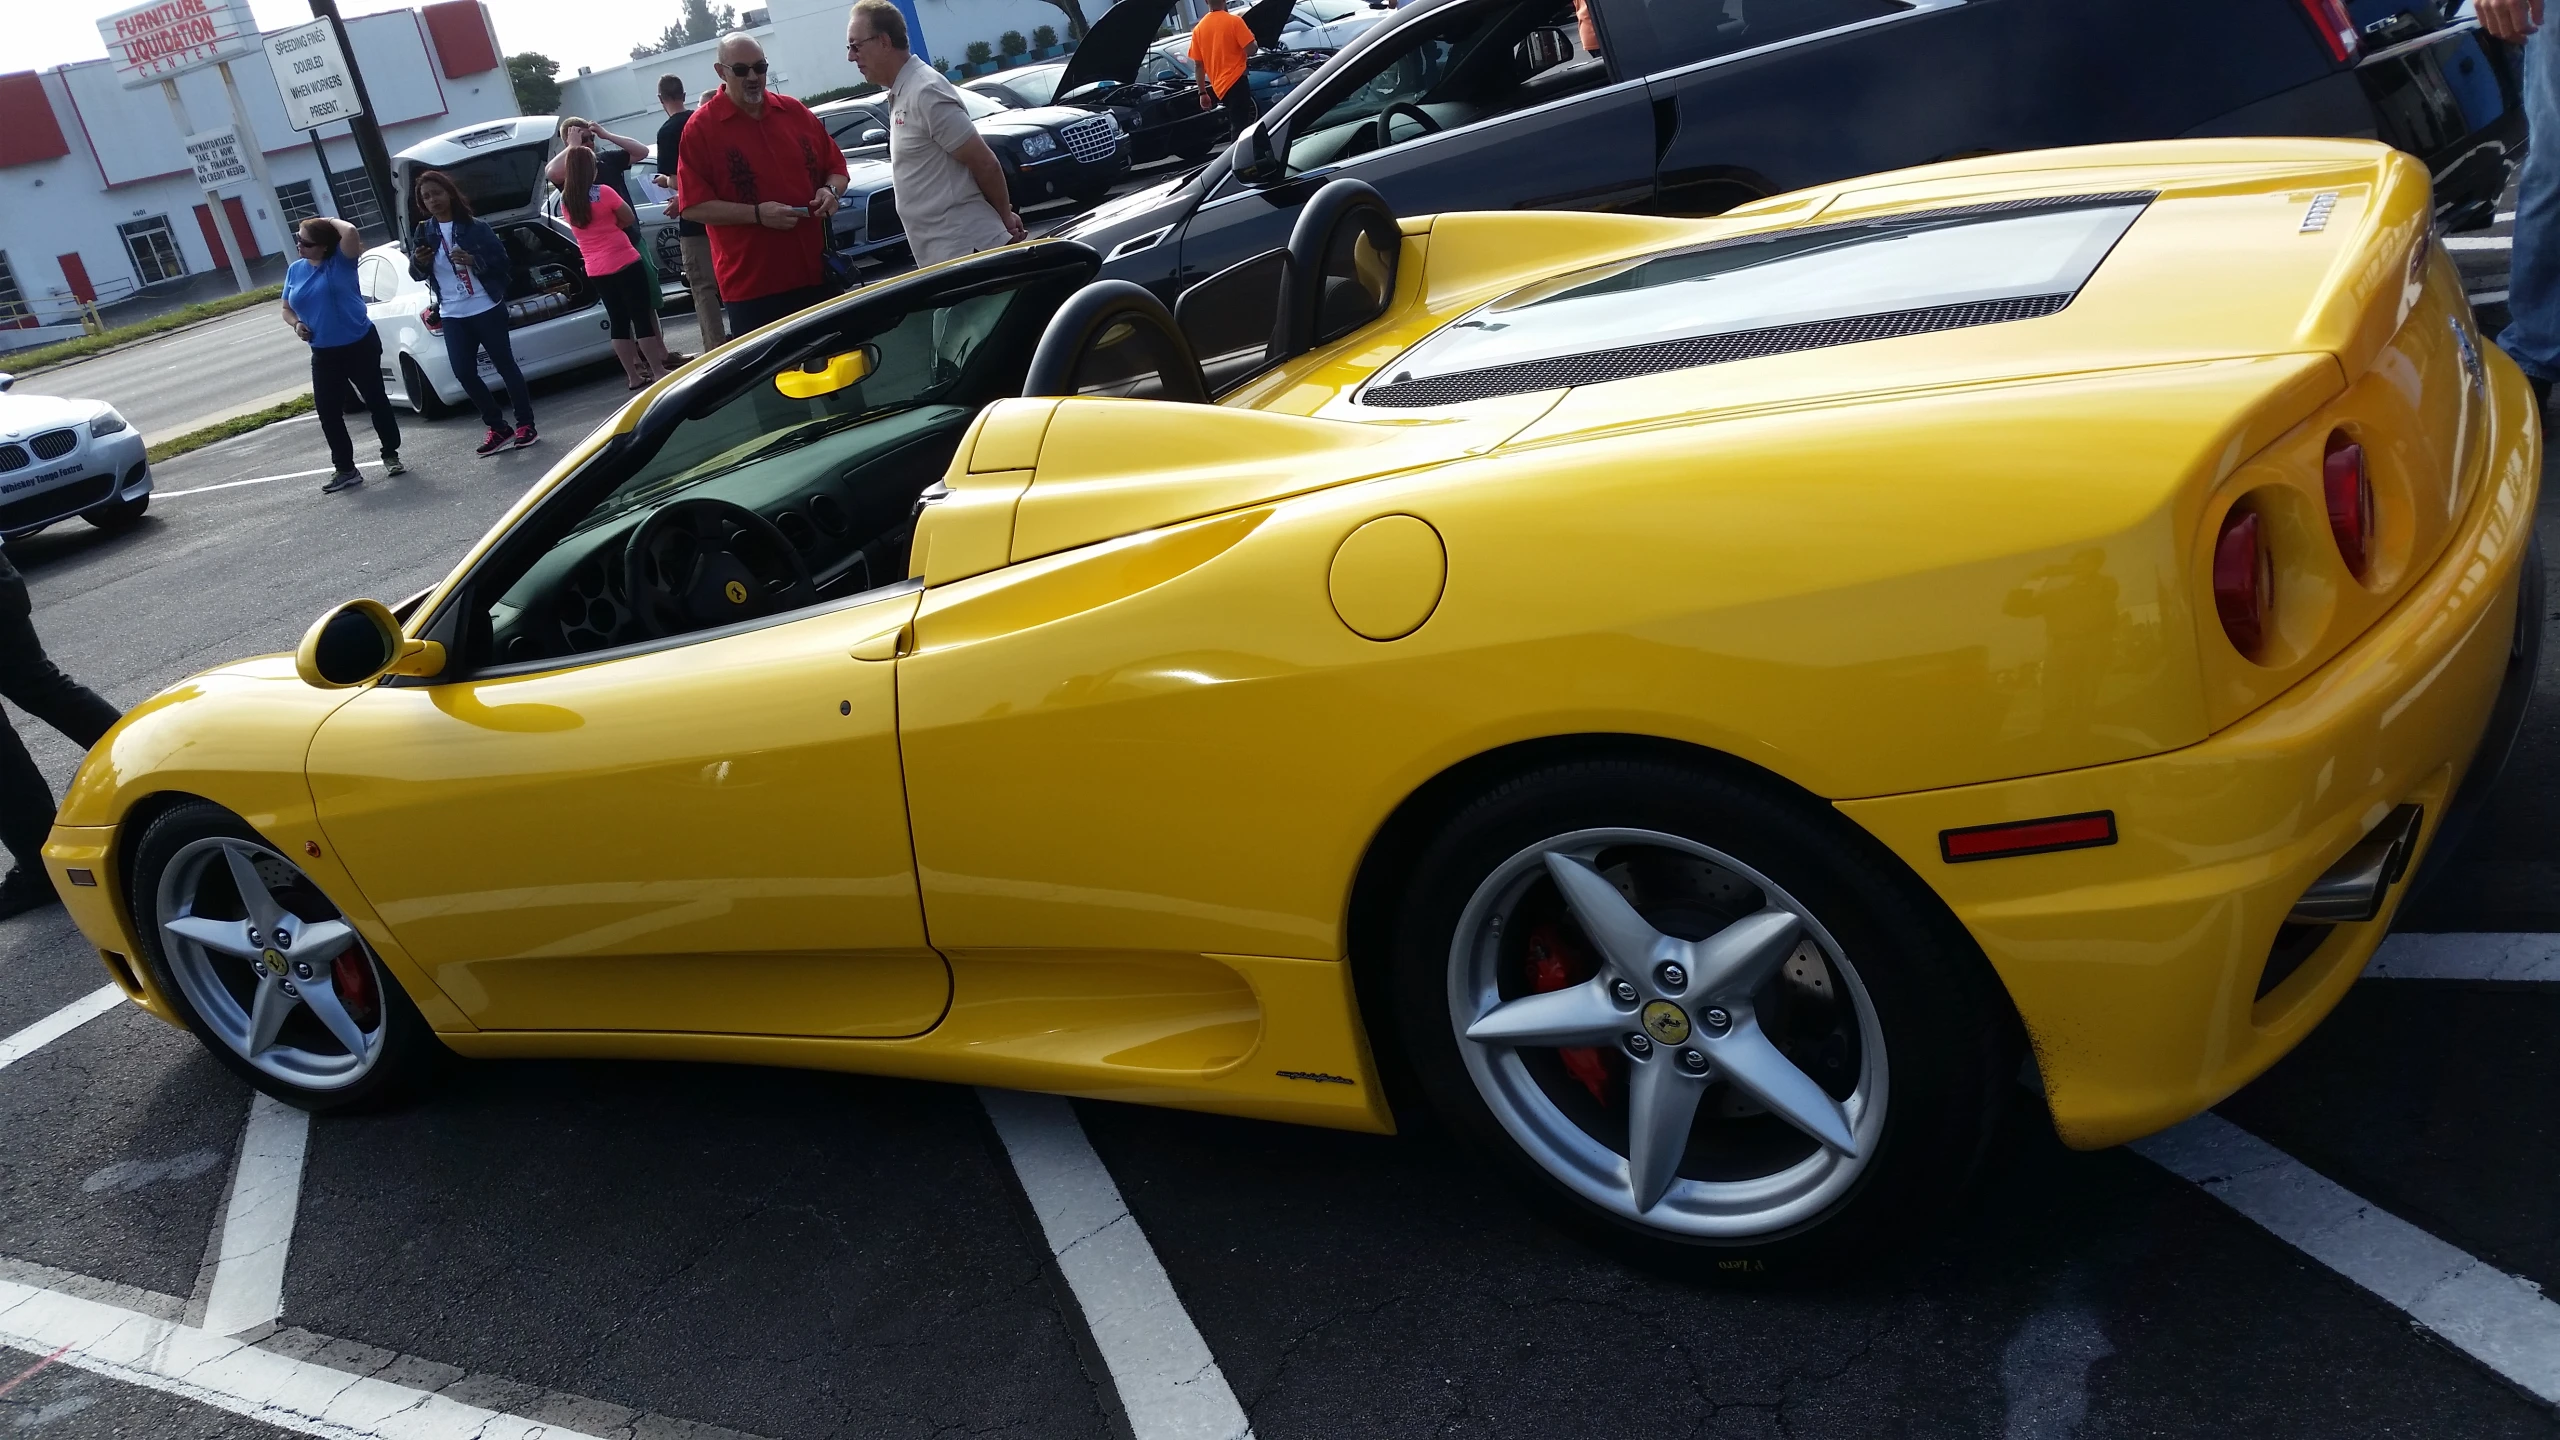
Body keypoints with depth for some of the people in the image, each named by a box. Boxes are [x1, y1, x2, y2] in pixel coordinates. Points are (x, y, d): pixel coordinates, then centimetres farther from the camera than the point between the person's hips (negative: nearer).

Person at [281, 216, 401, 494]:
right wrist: (296, 324, -4)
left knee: (375, 399, 5)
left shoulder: (341, 260, -9)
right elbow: (287, 309, 17)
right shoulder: (295, 270, 7)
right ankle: (345, 469, 9)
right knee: (327, 411, 1)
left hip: (360, 345, -5)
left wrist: (328, 220, -11)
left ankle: (391, 456, 20)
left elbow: (351, 232, -30)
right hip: (324, 353, 5)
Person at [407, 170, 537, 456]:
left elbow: (502, 262, -5)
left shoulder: (475, 227, -3)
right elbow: (416, 275, 9)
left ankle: (525, 424, 8)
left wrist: (473, 261, -22)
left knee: (504, 365, 0)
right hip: (452, 316, 4)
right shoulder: (423, 233, 7)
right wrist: (418, 263, -14)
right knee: (464, 373, 2)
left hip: (486, 309, -4)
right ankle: (499, 428, 12)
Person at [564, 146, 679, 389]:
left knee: (619, 321, 11)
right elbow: (628, 217, -2)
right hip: (624, 263, -6)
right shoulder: (603, 192, -14)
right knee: (641, 317, -1)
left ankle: (634, 376, 13)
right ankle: (659, 371, 2)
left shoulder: (565, 201, 3)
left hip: (596, 271, 6)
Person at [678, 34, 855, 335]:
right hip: (751, 284, -4)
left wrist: (831, 191, -6)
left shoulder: (795, 111, 9)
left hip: (816, 272, 4)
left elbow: (836, 166, 17)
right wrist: (757, 214, -19)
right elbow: (693, 204, -9)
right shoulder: (700, 128, -4)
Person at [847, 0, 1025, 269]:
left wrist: (1005, 217, -2)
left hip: (967, 249, -9)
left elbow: (984, 163, -15)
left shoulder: (925, 92, -16)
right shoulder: (901, 94, 13)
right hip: (941, 255, 9)